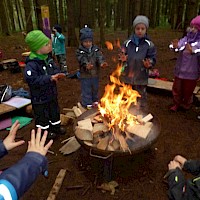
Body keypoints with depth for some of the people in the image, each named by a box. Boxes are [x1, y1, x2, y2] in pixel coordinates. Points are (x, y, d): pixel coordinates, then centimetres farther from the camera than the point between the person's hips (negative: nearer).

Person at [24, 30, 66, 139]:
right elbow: (31, 79, -37)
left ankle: (56, 126, 45)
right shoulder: (31, 64, -27)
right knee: (42, 115, 11)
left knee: (54, 111, 23)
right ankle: (44, 131, 33)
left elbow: (55, 69, 11)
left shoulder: (48, 59, -1)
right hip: (39, 97, -8)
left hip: (52, 93, 8)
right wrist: (49, 78, -38)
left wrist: (57, 74, -13)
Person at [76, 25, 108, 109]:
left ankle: (95, 102, 40)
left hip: (95, 74, 4)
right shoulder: (80, 51, -9)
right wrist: (86, 65, -45)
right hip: (85, 75, -3)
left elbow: (99, 57, -12)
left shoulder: (96, 49, 1)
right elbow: (82, 60, -23)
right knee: (86, 91, 4)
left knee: (95, 89, 20)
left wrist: (102, 63, -35)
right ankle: (88, 105, 17)